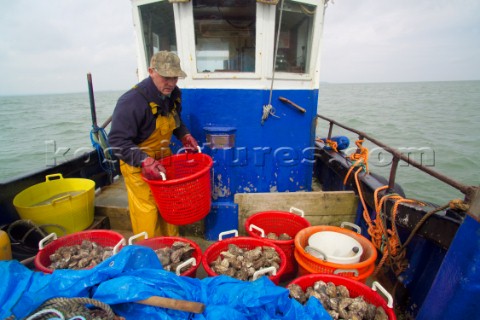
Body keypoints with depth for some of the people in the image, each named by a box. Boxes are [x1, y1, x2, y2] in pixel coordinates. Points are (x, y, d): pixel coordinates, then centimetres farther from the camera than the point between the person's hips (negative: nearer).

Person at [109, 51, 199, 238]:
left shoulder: (173, 94, -2)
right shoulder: (132, 101, -26)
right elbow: (118, 141, -26)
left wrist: (185, 136, -2)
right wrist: (144, 161, -38)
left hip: (163, 158, 7)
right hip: (138, 165, -7)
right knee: (147, 213, -1)